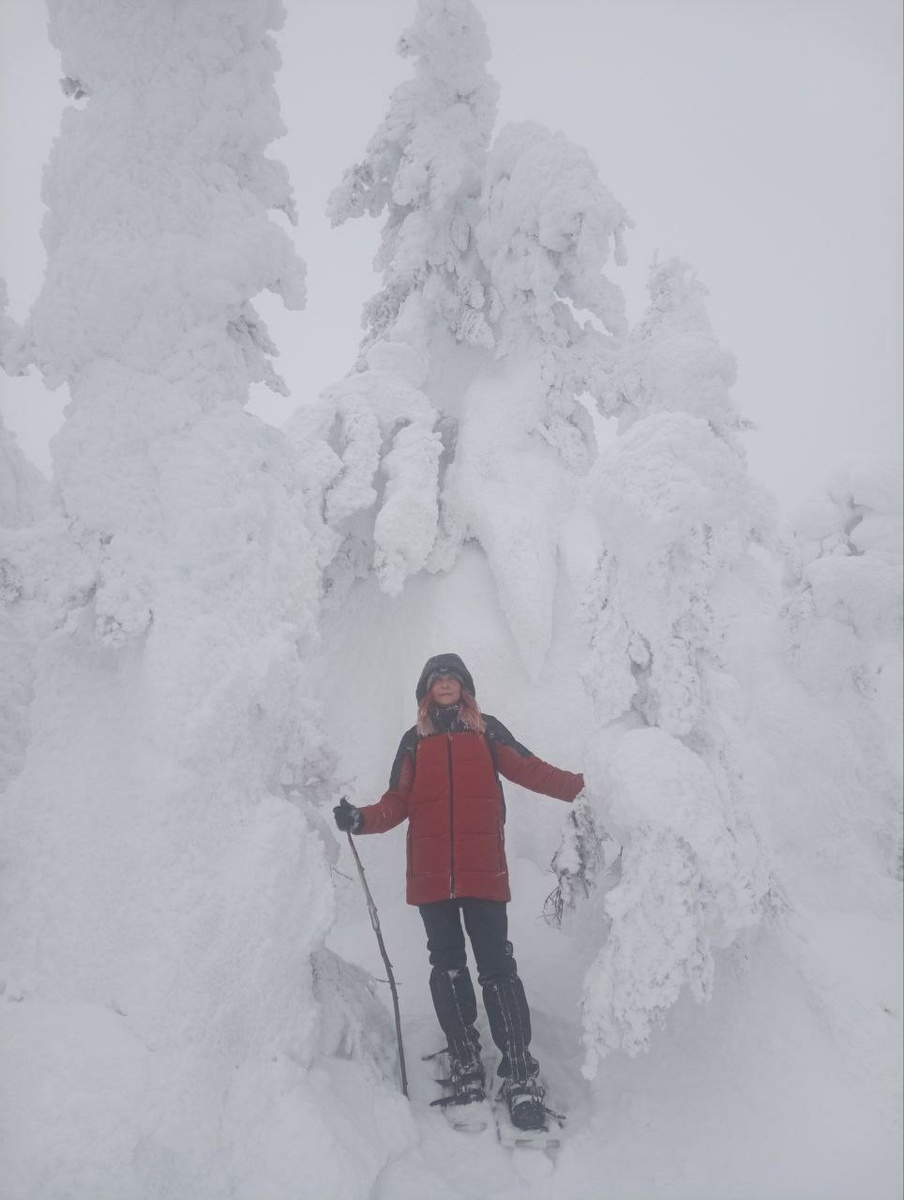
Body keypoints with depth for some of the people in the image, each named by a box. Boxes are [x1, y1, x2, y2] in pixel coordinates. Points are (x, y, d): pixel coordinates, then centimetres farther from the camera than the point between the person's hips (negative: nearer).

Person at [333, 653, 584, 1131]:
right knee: (447, 966, 7)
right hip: (431, 873, 2)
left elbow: (528, 769, 3)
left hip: (483, 870, -2)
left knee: (496, 965, -6)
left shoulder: (487, 731, 11)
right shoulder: (415, 740, 15)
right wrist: (362, 819, -11)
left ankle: (520, 1072, -1)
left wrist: (580, 785, -10)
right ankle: (465, 1062, 19)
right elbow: (398, 802, 8)